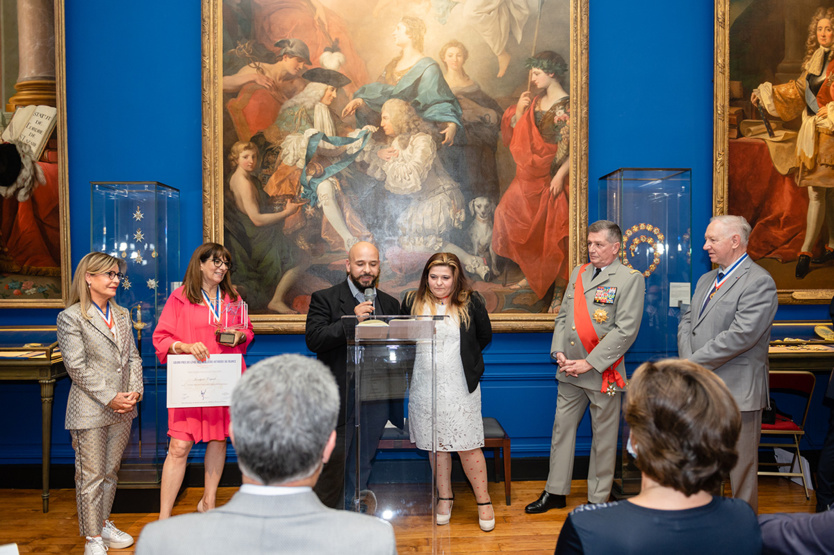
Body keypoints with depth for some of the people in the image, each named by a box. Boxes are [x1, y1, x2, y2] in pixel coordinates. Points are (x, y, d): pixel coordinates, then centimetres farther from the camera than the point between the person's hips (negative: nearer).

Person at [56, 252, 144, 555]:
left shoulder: (122, 315, 12)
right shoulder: (70, 317, -7)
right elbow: (77, 367, -13)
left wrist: (135, 391, -4)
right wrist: (110, 398, -16)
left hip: (122, 409, 6)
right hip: (90, 410, -6)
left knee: (111, 472, 16)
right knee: (91, 476, 3)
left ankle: (104, 523, 32)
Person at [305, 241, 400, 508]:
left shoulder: (390, 304, 11)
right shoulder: (325, 299, -2)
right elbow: (313, 339, -15)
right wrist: (352, 320, -22)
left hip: (376, 397, 4)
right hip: (338, 396, -4)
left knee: (363, 463, 15)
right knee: (333, 463, 0)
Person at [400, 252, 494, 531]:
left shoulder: (470, 302, -2)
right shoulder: (413, 302, 2)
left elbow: (484, 336, 12)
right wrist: (423, 358, 5)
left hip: (460, 387, -2)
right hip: (425, 386, 2)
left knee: (468, 445, 1)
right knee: (436, 444, 12)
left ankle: (483, 500, 18)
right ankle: (445, 497, 29)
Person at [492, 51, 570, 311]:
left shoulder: (567, 106, -11)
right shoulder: (535, 102, 11)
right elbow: (515, 133, 12)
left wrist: (560, 175, -23)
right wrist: (518, 111, -3)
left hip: (552, 180, -8)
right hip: (529, 176, 8)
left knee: (553, 233, -3)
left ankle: (558, 292, 9)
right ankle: (532, 275, 26)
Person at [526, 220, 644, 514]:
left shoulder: (630, 278, -8)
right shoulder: (578, 273, 11)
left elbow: (625, 330, -14)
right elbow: (562, 316, 15)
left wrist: (590, 362, -16)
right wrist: (558, 351, 0)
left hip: (603, 372, -5)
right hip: (570, 370, 6)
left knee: (603, 437, 7)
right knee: (562, 428, 12)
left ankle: (598, 499, 23)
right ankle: (555, 492, 25)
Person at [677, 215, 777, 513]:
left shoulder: (759, 282, -13)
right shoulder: (706, 280, 15)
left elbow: (740, 335, -22)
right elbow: (686, 321, 14)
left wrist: (694, 363, -17)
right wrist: (687, 359, -4)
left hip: (737, 390, -8)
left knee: (740, 465, 4)